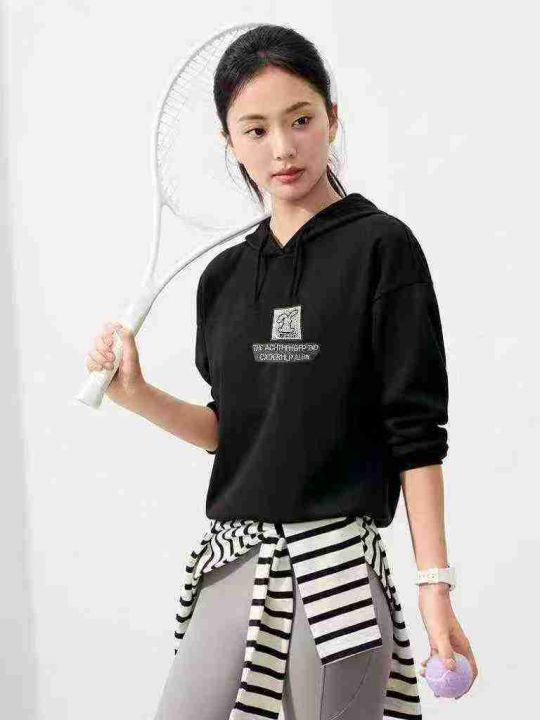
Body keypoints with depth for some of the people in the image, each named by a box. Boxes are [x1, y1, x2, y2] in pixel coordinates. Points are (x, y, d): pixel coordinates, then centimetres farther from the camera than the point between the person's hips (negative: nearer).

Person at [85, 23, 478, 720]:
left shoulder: (379, 245, -4)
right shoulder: (224, 277, 11)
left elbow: (416, 434, -6)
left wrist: (435, 586, -10)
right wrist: (139, 396, -1)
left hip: (334, 565, -5)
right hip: (232, 563, 5)